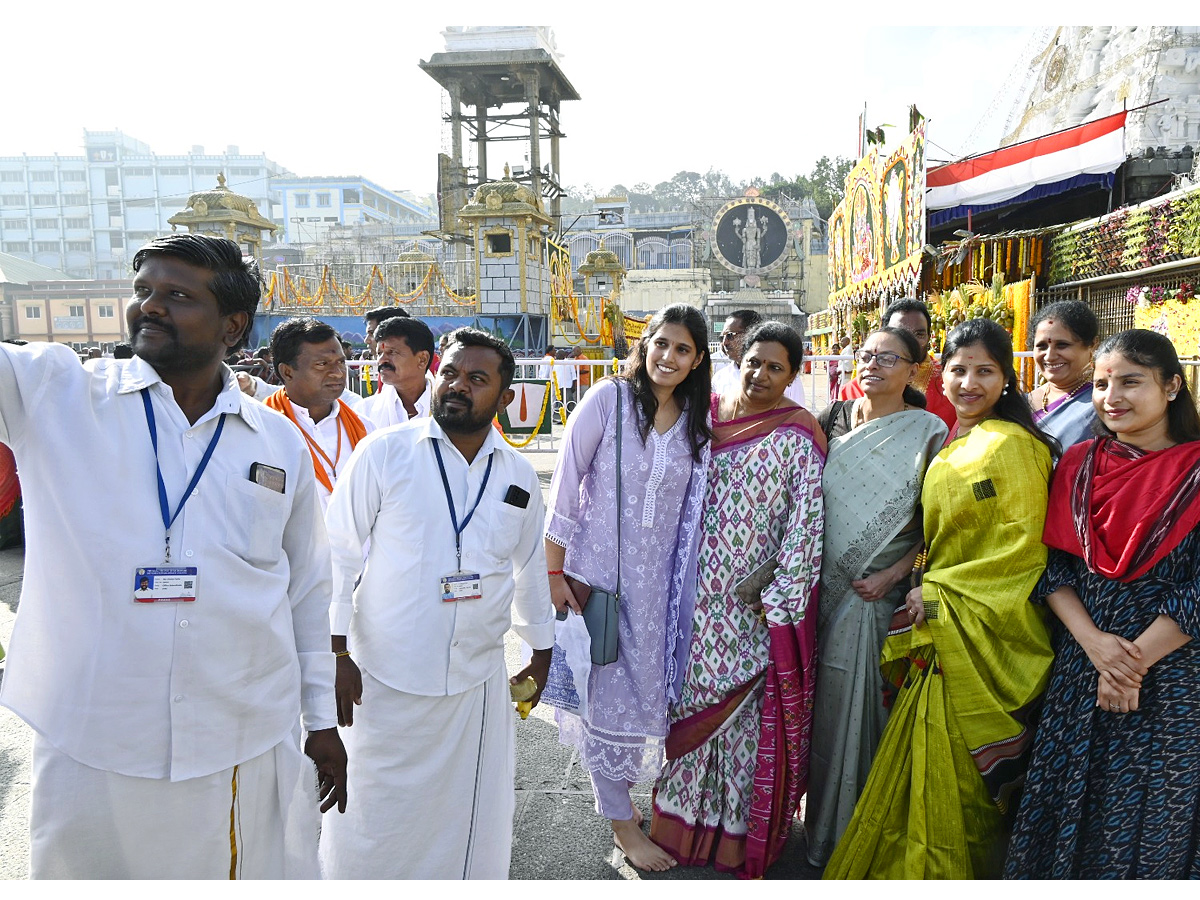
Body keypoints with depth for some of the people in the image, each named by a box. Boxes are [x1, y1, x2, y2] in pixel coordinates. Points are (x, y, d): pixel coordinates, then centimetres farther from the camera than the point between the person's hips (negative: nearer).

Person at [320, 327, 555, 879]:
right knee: (376, 819, 10)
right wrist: (336, 653, -7)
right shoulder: (383, 452, -7)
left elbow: (531, 569, 16)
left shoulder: (519, 476, 4)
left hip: (478, 682, 3)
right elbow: (338, 554, -4)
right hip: (386, 678, -3)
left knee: (471, 823, 15)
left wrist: (541, 653, 20)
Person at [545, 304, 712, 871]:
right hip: (597, 570, -4)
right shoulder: (608, 400, -11)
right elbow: (564, 486, -10)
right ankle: (622, 823, 22)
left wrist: (688, 584, 8)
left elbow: (692, 509, 8)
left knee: (646, 690, 15)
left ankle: (620, 788, 40)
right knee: (609, 691, 5)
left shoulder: (696, 421, 3)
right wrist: (554, 571, -10)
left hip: (656, 580, 5)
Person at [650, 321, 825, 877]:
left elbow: (806, 522, -11)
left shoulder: (797, 437, -8)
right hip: (701, 594, 4)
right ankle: (691, 813, 35)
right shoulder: (707, 414, 4)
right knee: (697, 698, 14)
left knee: (747, 704, 6)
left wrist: (779, 598, -14)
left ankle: (741, 828, 26)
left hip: (756, 603, -4)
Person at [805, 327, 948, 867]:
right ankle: (818, 807, 35)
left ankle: (844, 829, 25)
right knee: (818, 695, 12)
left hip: (876, 592, -3)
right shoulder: (835, 417, 6)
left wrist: (893, 575, -13)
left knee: (854, 699, 3)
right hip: (822, 581, 4)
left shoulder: (929, 432, -6)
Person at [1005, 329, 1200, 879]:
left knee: (1151, 810, 10)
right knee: (1071, 801, 12)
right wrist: (1094, 643, -13)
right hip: (1078, 667, 3)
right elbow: (1052, 568, 0)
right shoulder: (1079, 465, 4)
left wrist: (1135, 662, -15)